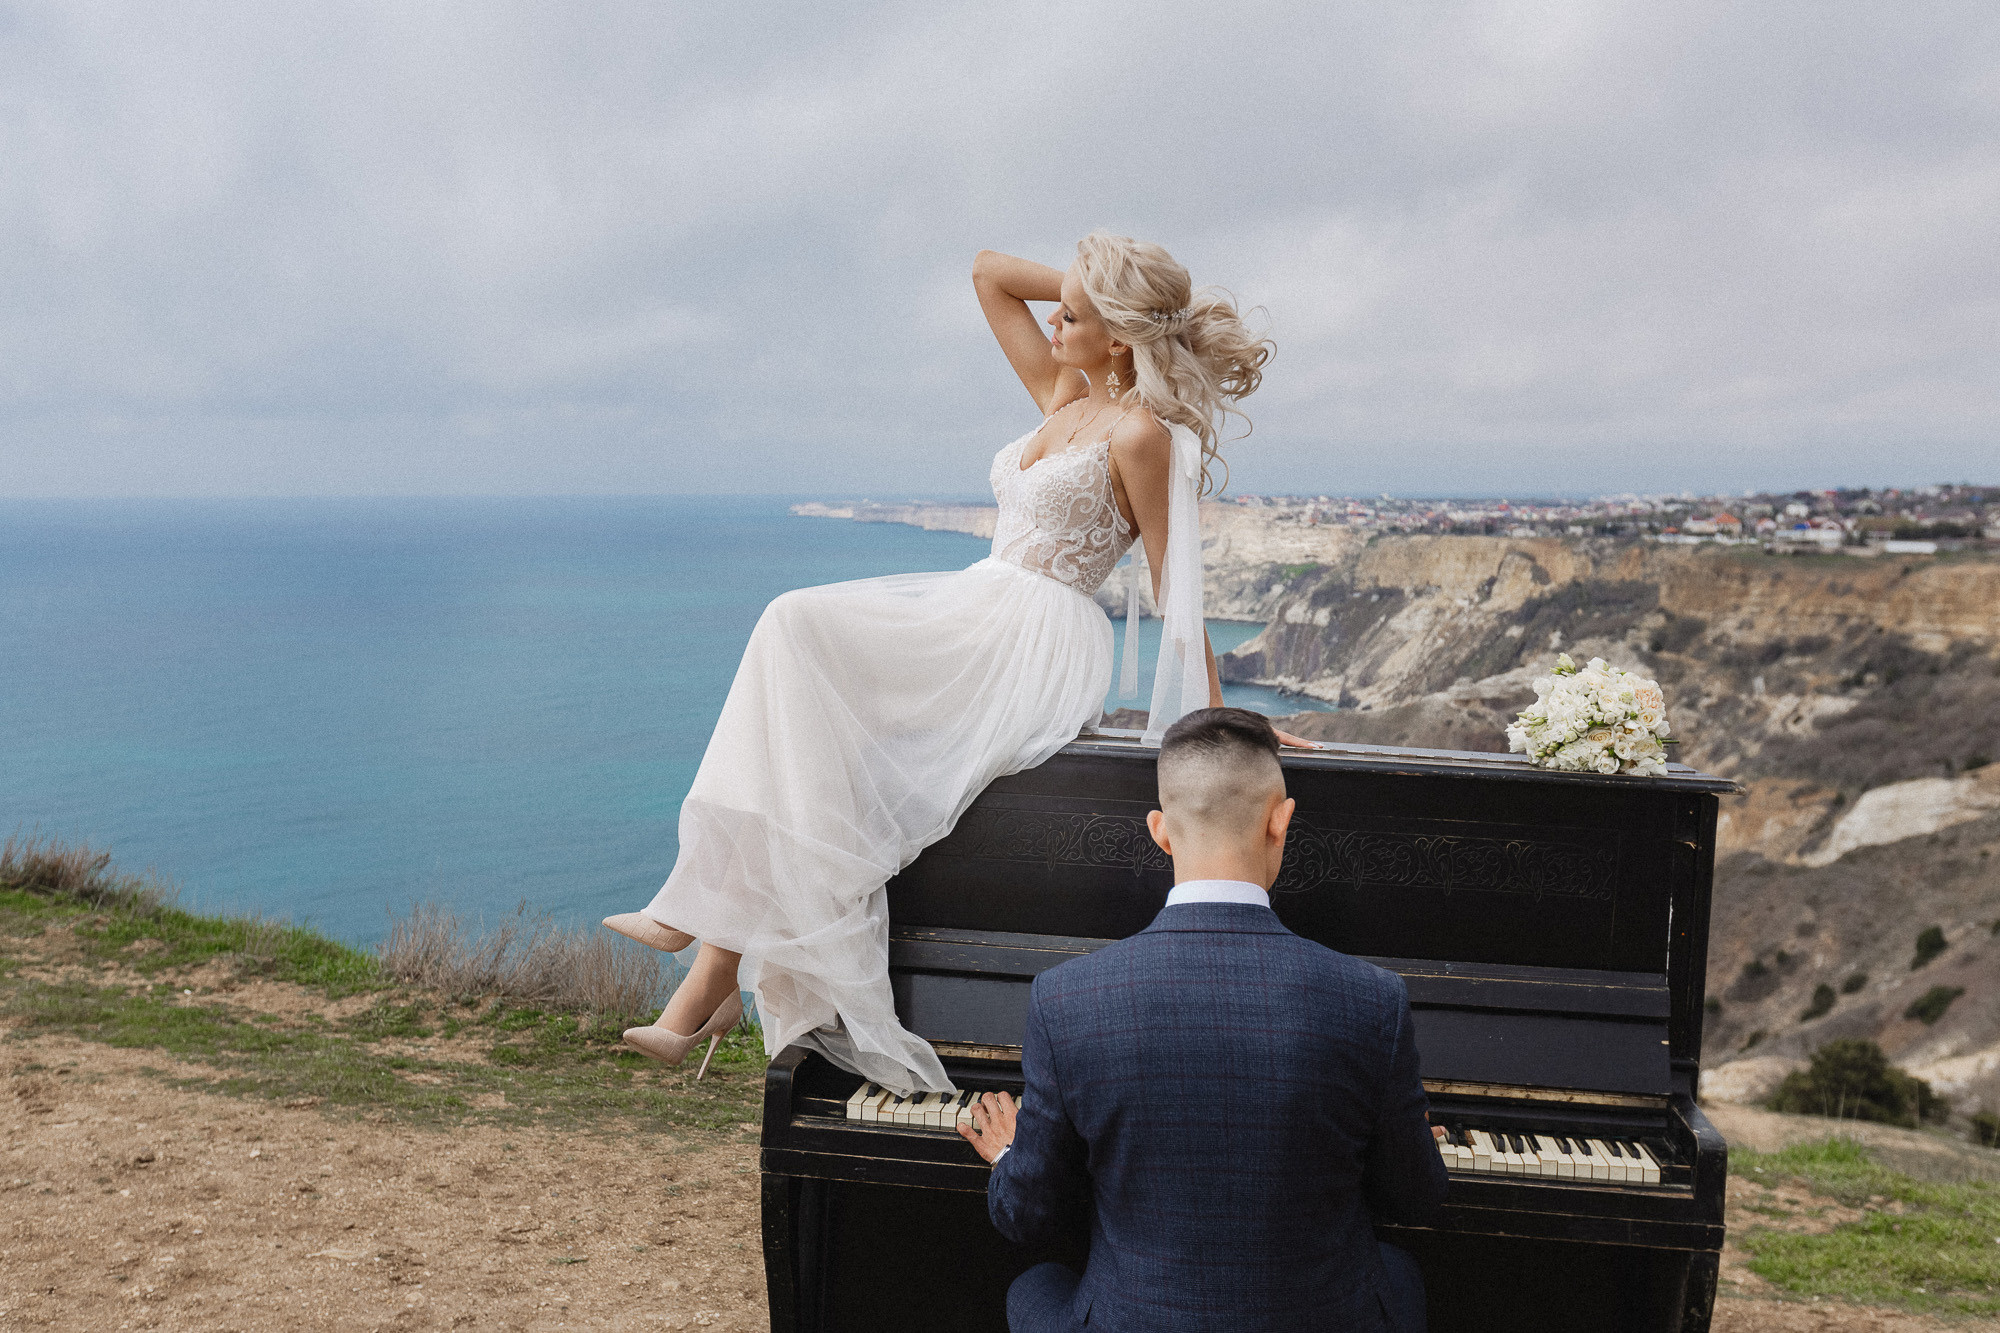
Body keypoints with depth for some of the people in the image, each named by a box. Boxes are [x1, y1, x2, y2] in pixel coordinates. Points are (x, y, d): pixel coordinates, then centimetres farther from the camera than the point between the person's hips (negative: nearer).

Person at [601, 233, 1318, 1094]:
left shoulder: (1139, 433, -7)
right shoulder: (1062, 396, 16)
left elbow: (1177, 588, -6)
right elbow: (989, 271, 24)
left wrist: (1219, 724, -7)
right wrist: (1086, 283, 15)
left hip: (1031, 646, -8)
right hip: (976, 618, 8)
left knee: (801, 631, -21)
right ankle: (719, 960, -16)